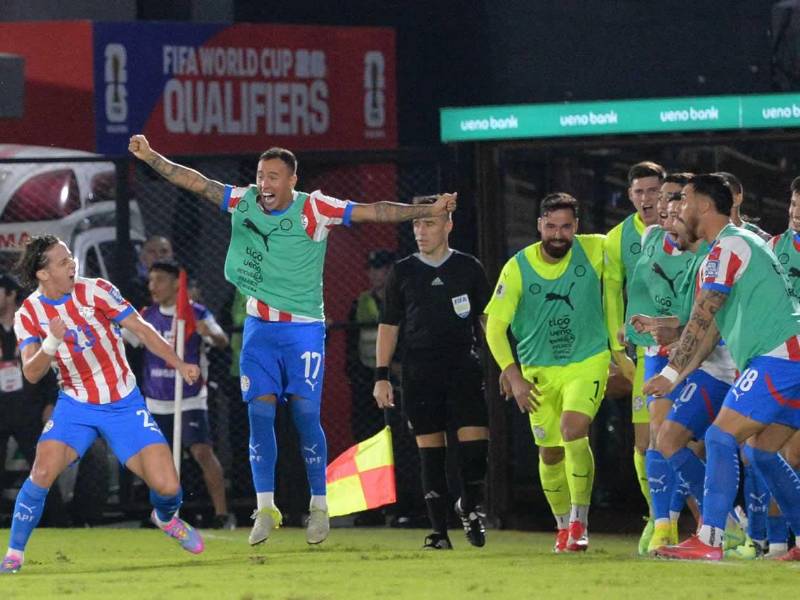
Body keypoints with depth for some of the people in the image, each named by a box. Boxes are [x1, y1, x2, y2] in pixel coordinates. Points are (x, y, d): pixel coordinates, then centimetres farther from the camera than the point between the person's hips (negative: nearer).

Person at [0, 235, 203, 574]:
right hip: (75, 405, 0)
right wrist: (52, 343, -34)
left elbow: (141, 329, -4)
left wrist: (179, 365, -13)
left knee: (167, 487, -10)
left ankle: (167, 519, 28)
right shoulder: (28, 314, -7)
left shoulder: (96, 291, -9)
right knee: (43, 471, -25)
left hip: (124, 404, 0)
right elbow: (31, 374, -15)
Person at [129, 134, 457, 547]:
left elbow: (373, 212, -15)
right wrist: (150, 157, 1)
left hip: (304, 330, -3)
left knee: (305, 415, -5)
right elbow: (195, 182, 6)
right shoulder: (242, 203, 1)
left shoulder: (314, 209, -10)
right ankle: (265, 506, -2)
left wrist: (428, 211, -22)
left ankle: (319, 505, 8)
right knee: (259, 413, -5)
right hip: (259, 327, 3)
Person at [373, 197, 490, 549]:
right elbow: (389, 325, 11)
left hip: (463, 365, -1)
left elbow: (487, 319, 11)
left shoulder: (469, 268, 7)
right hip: (419, 371, 1)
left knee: (475, 440, -13)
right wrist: (381, 376, 4)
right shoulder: (403, 272, 9)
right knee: (429, 449, -1)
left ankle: (470, 505, 13)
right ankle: (439, 531, 3)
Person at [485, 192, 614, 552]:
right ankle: (564, 528, 27)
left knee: (573, 430, -24)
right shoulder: (517, 268, -10)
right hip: (539, 370, 2)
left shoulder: (595, 250, -9)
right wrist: (514, 376, -16)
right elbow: (495, 327, -7)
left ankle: (579, 523, -15)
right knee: (550, 453, 6)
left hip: (588, 363, -2)